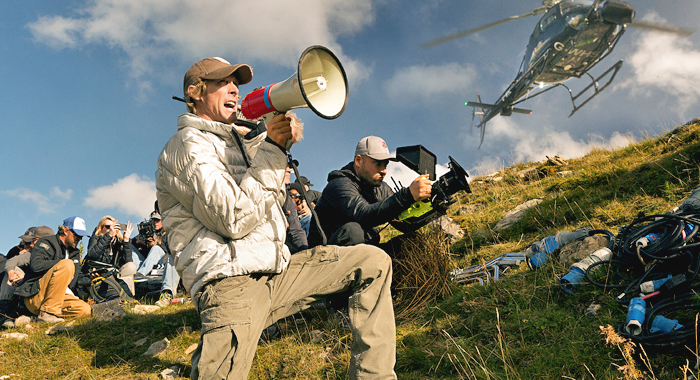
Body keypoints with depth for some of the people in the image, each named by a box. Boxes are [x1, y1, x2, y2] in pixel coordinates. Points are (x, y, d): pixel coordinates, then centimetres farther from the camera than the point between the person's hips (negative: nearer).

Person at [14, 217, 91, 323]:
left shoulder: (74, 252, 22)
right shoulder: (46, 243, 0)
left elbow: (74, 279, 18)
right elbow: (35, 265, -19)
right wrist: (62, 263, -13)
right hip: (34, 296, -6)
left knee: (85, 310, -20)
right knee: (67, 264, -29)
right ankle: (47, 312, -26)